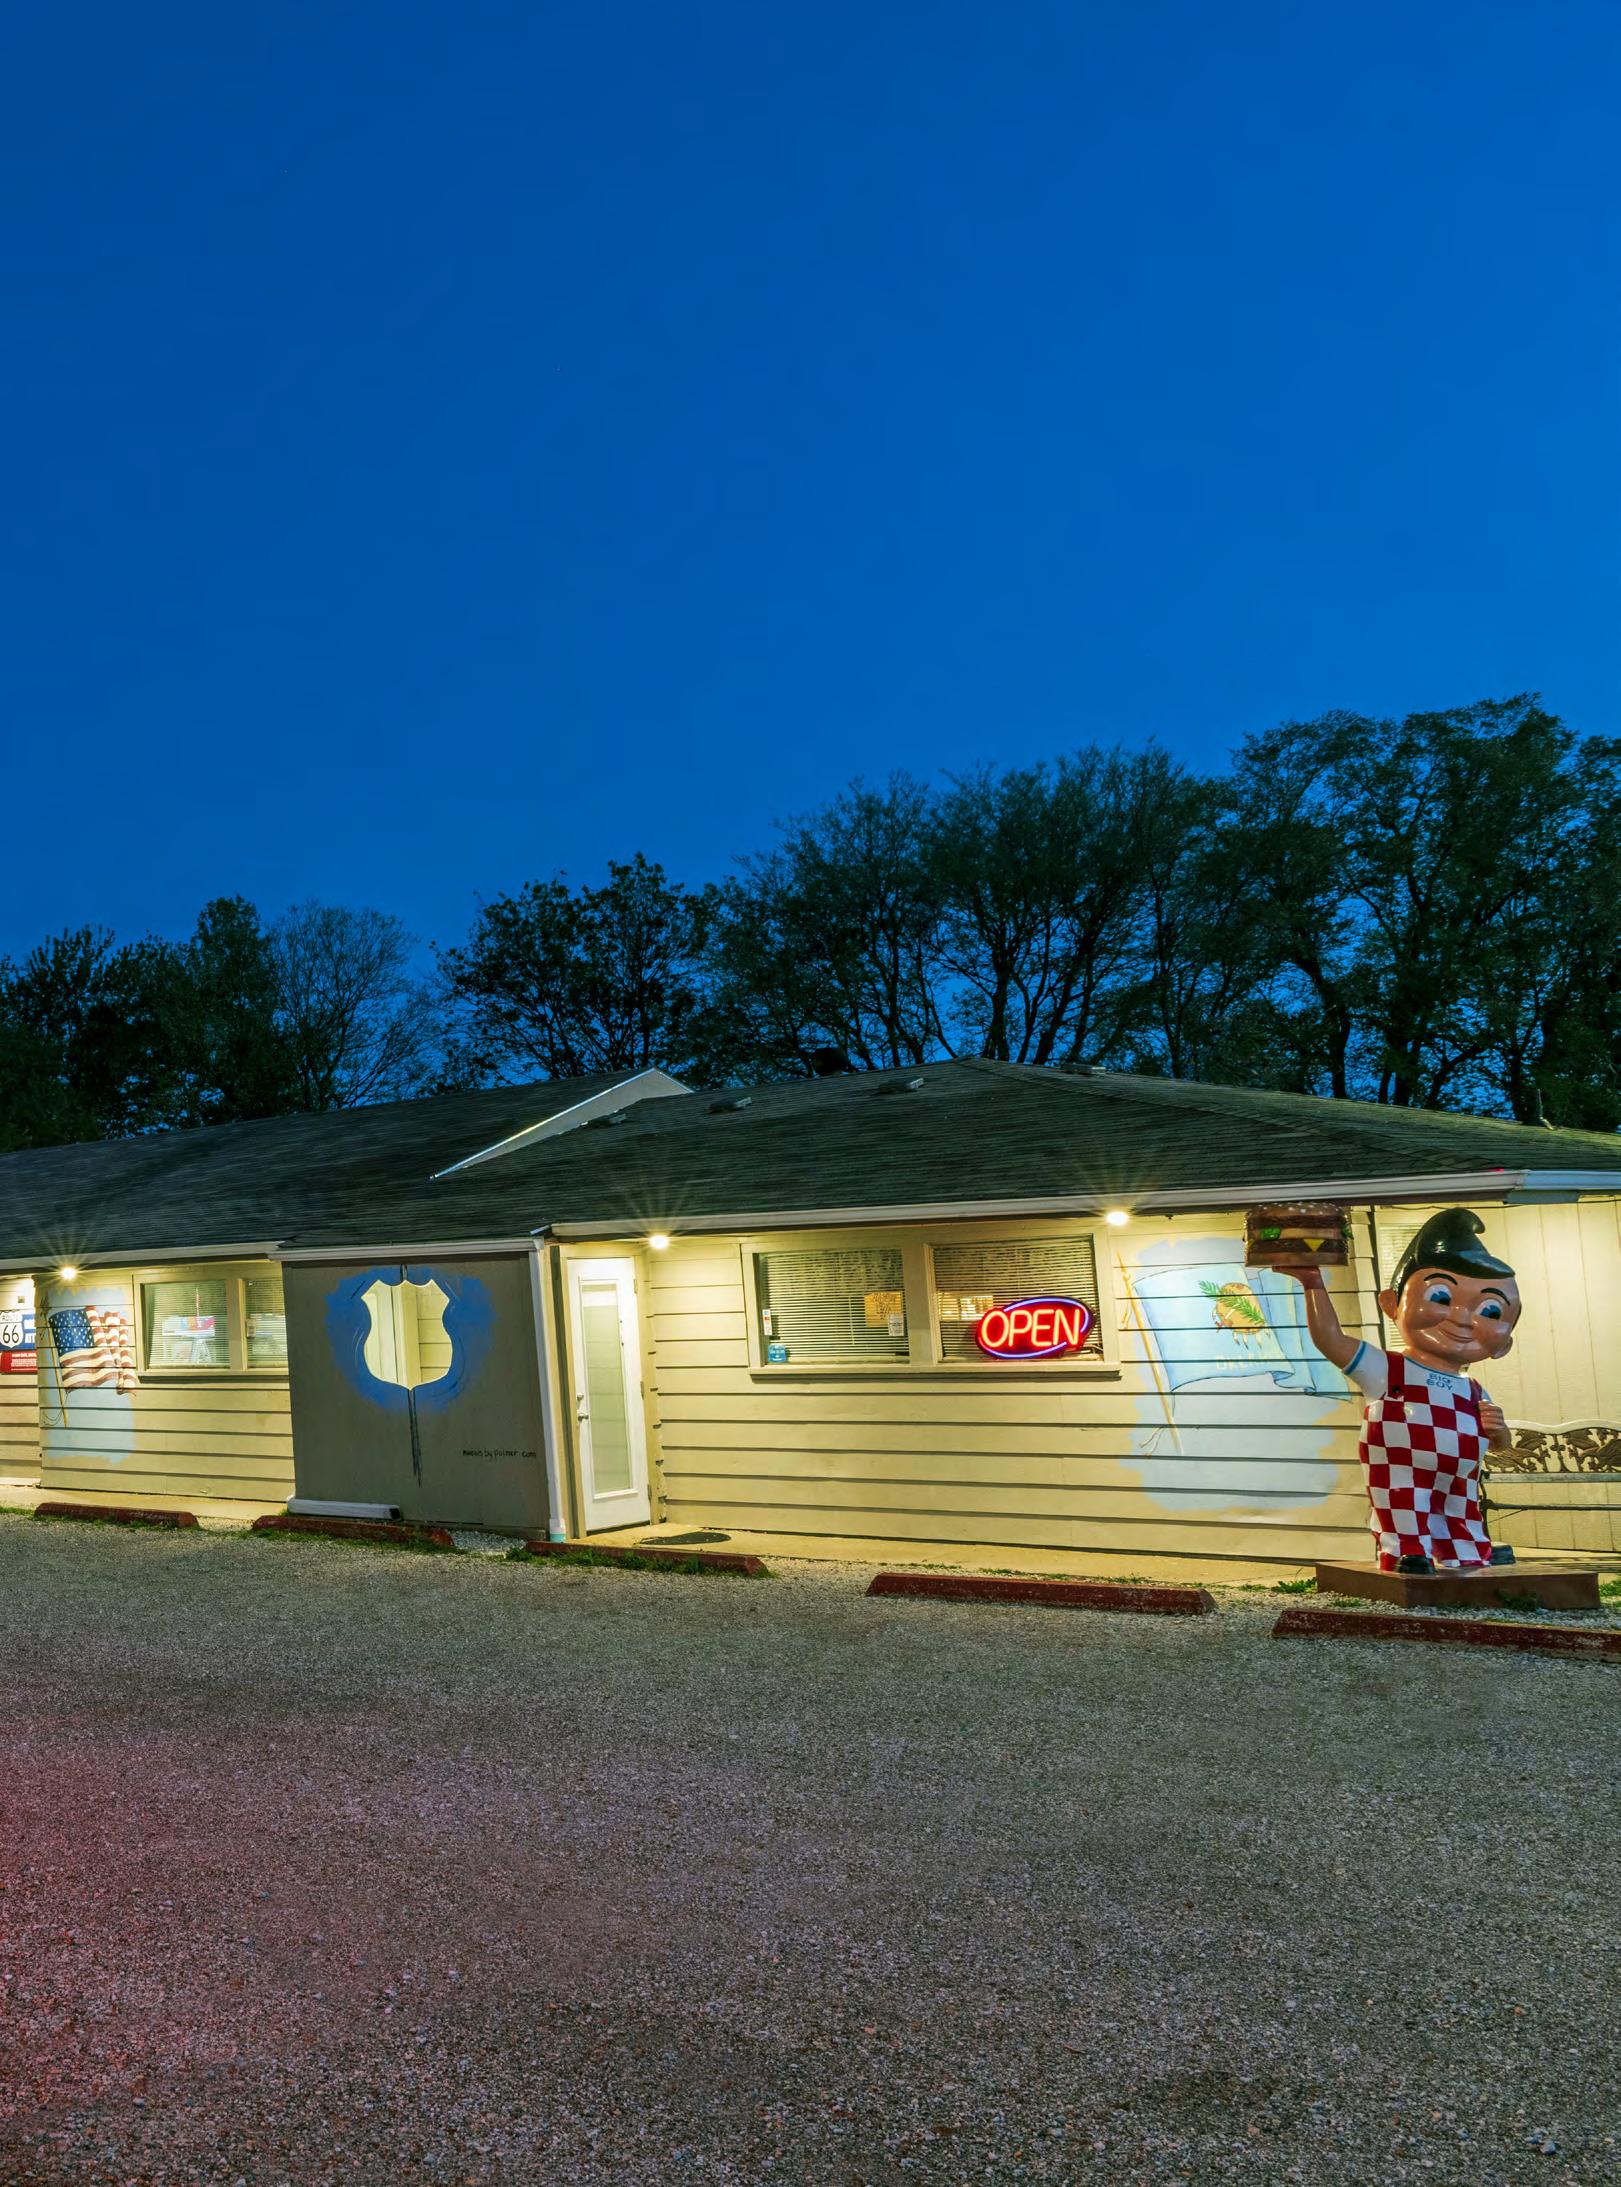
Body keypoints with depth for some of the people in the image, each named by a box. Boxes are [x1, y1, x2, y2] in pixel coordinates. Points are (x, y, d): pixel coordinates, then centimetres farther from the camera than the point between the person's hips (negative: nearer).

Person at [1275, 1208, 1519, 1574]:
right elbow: (1330, 1339, -18)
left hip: (1458, 1493, 6)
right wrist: (1314, 1286, -23)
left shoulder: (1474, 1393, 8)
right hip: (1402, 1494, -6)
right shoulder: (1385, 1371, -9)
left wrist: (1497, 1429, -4)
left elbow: (1499, 1444, 22)